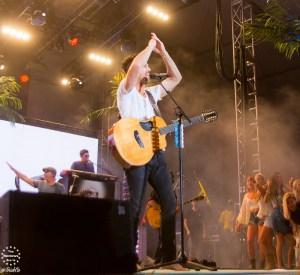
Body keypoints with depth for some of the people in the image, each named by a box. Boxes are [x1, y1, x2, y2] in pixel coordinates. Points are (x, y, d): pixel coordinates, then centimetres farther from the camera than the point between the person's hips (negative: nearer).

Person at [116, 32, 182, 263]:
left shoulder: (151, 93, 23)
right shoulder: (126, 91, 2)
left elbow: (176, 78, 25)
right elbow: (134, 65, -16)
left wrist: (163, 52, 20)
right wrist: (151, 45, -2)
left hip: (156, 153, 7)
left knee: (171, 204, 3)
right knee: (135, 206, -9)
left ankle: (169, 256, 9)